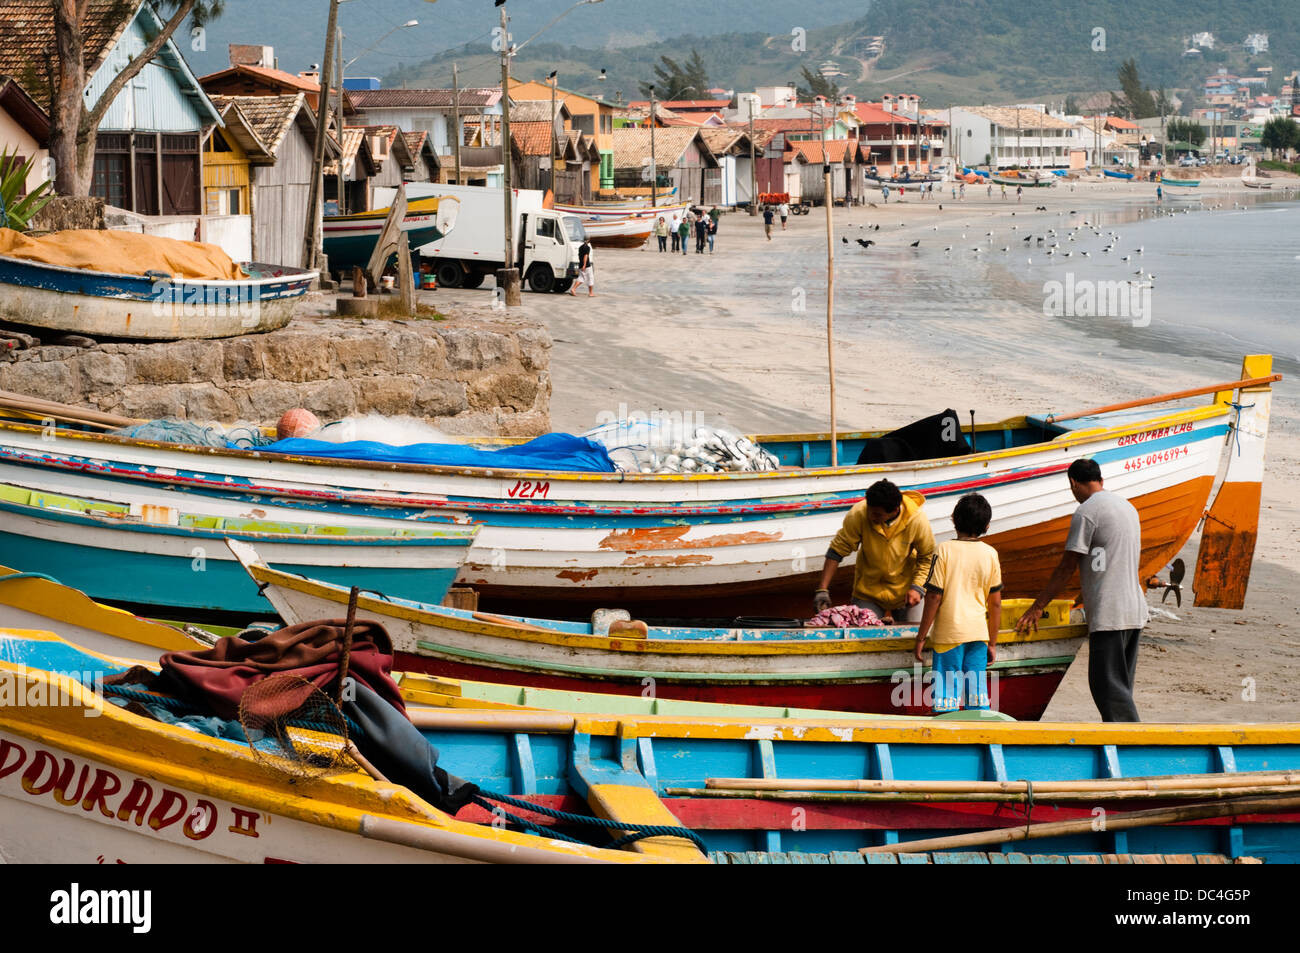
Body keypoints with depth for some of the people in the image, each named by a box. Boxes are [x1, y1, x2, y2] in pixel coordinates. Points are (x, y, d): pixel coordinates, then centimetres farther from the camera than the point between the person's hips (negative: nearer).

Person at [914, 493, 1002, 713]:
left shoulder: (945, 550, -8)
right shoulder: (990, 554, 2)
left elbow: (934, 597, -10)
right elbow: (995, 602, 5)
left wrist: (921, 636, -2)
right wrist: (992, 642, 14)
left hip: (949, 633, -3)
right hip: (978, 634, 3)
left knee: (946, 696, 1)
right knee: (978, 694, 8)